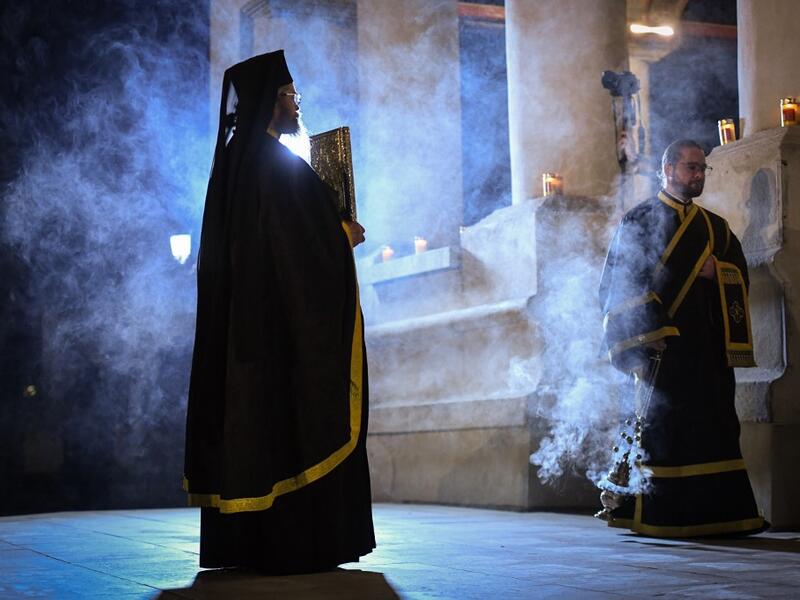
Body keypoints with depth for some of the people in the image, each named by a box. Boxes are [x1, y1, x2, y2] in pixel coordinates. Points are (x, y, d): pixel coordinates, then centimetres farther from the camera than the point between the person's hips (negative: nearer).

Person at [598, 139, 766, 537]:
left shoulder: (715, 227, 20)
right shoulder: (641, 220, 3)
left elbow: (740, 274, 14)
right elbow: (625, 281, -6)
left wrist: (714, 270, -8)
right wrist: (650, 331, -16)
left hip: (708, 344, 6)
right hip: (664, 342, -5)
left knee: (716, 425, 2)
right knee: (664, 425, -8)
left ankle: (719, 511, 5)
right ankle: (659, 515, -3)